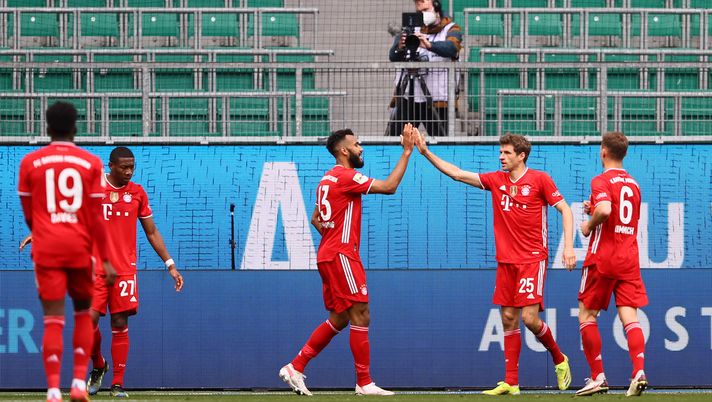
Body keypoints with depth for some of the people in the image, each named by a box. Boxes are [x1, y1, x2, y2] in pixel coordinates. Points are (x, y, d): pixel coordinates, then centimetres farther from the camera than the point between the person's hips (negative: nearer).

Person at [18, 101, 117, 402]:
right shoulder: (91, 163, 0)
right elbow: (97, 217, -3)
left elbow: (28, 214, 8)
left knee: (53, 320, -3)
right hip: (80, 247, 0)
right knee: (83, 312, 18)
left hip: (46, 249, 0)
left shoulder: (30, 163, 2)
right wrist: (105, 260, 2)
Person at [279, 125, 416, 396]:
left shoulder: (328, 179, 18)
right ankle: (364, 383, -7)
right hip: (341, 255, -10)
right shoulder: (346, 176, -12)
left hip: (329, 255, 10)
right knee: (360, 317, -8)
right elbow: (389, 187, -17)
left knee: (338, 320, 13)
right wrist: (406, 152, -13)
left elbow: (315, 219, 26)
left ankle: (295, 368, 12)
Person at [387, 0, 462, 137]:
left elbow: (452, 47, -16)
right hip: (406, 97, 3)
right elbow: (393, 57, 0)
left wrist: (429, 45, -35)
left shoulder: (451, 29, 6)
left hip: (437, 99, -3)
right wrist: (400, 48, -24)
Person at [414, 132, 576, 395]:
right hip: (506, 261, 5)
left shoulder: (539, 179, -5)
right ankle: (511, 383, 6)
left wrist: (568, 245, -13)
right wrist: (426, 153, 4)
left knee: (529, 318, -13)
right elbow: (457, 174, 10)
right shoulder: (496, 180, 9)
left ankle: (559, 359, 12)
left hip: (532, 259, -5)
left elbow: (564, 210, -3)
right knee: (508, 319, 3)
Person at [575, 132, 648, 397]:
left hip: (603, 258, -6)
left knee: (586, 314, 7)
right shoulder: (633, 184, 15)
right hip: (629, 259, 6)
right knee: (629, 315, -2)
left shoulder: (602, 181, -9)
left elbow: (605, 209, -28)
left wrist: (589, 224, -9)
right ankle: (639, 372, -21)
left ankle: (598, 377, 4)